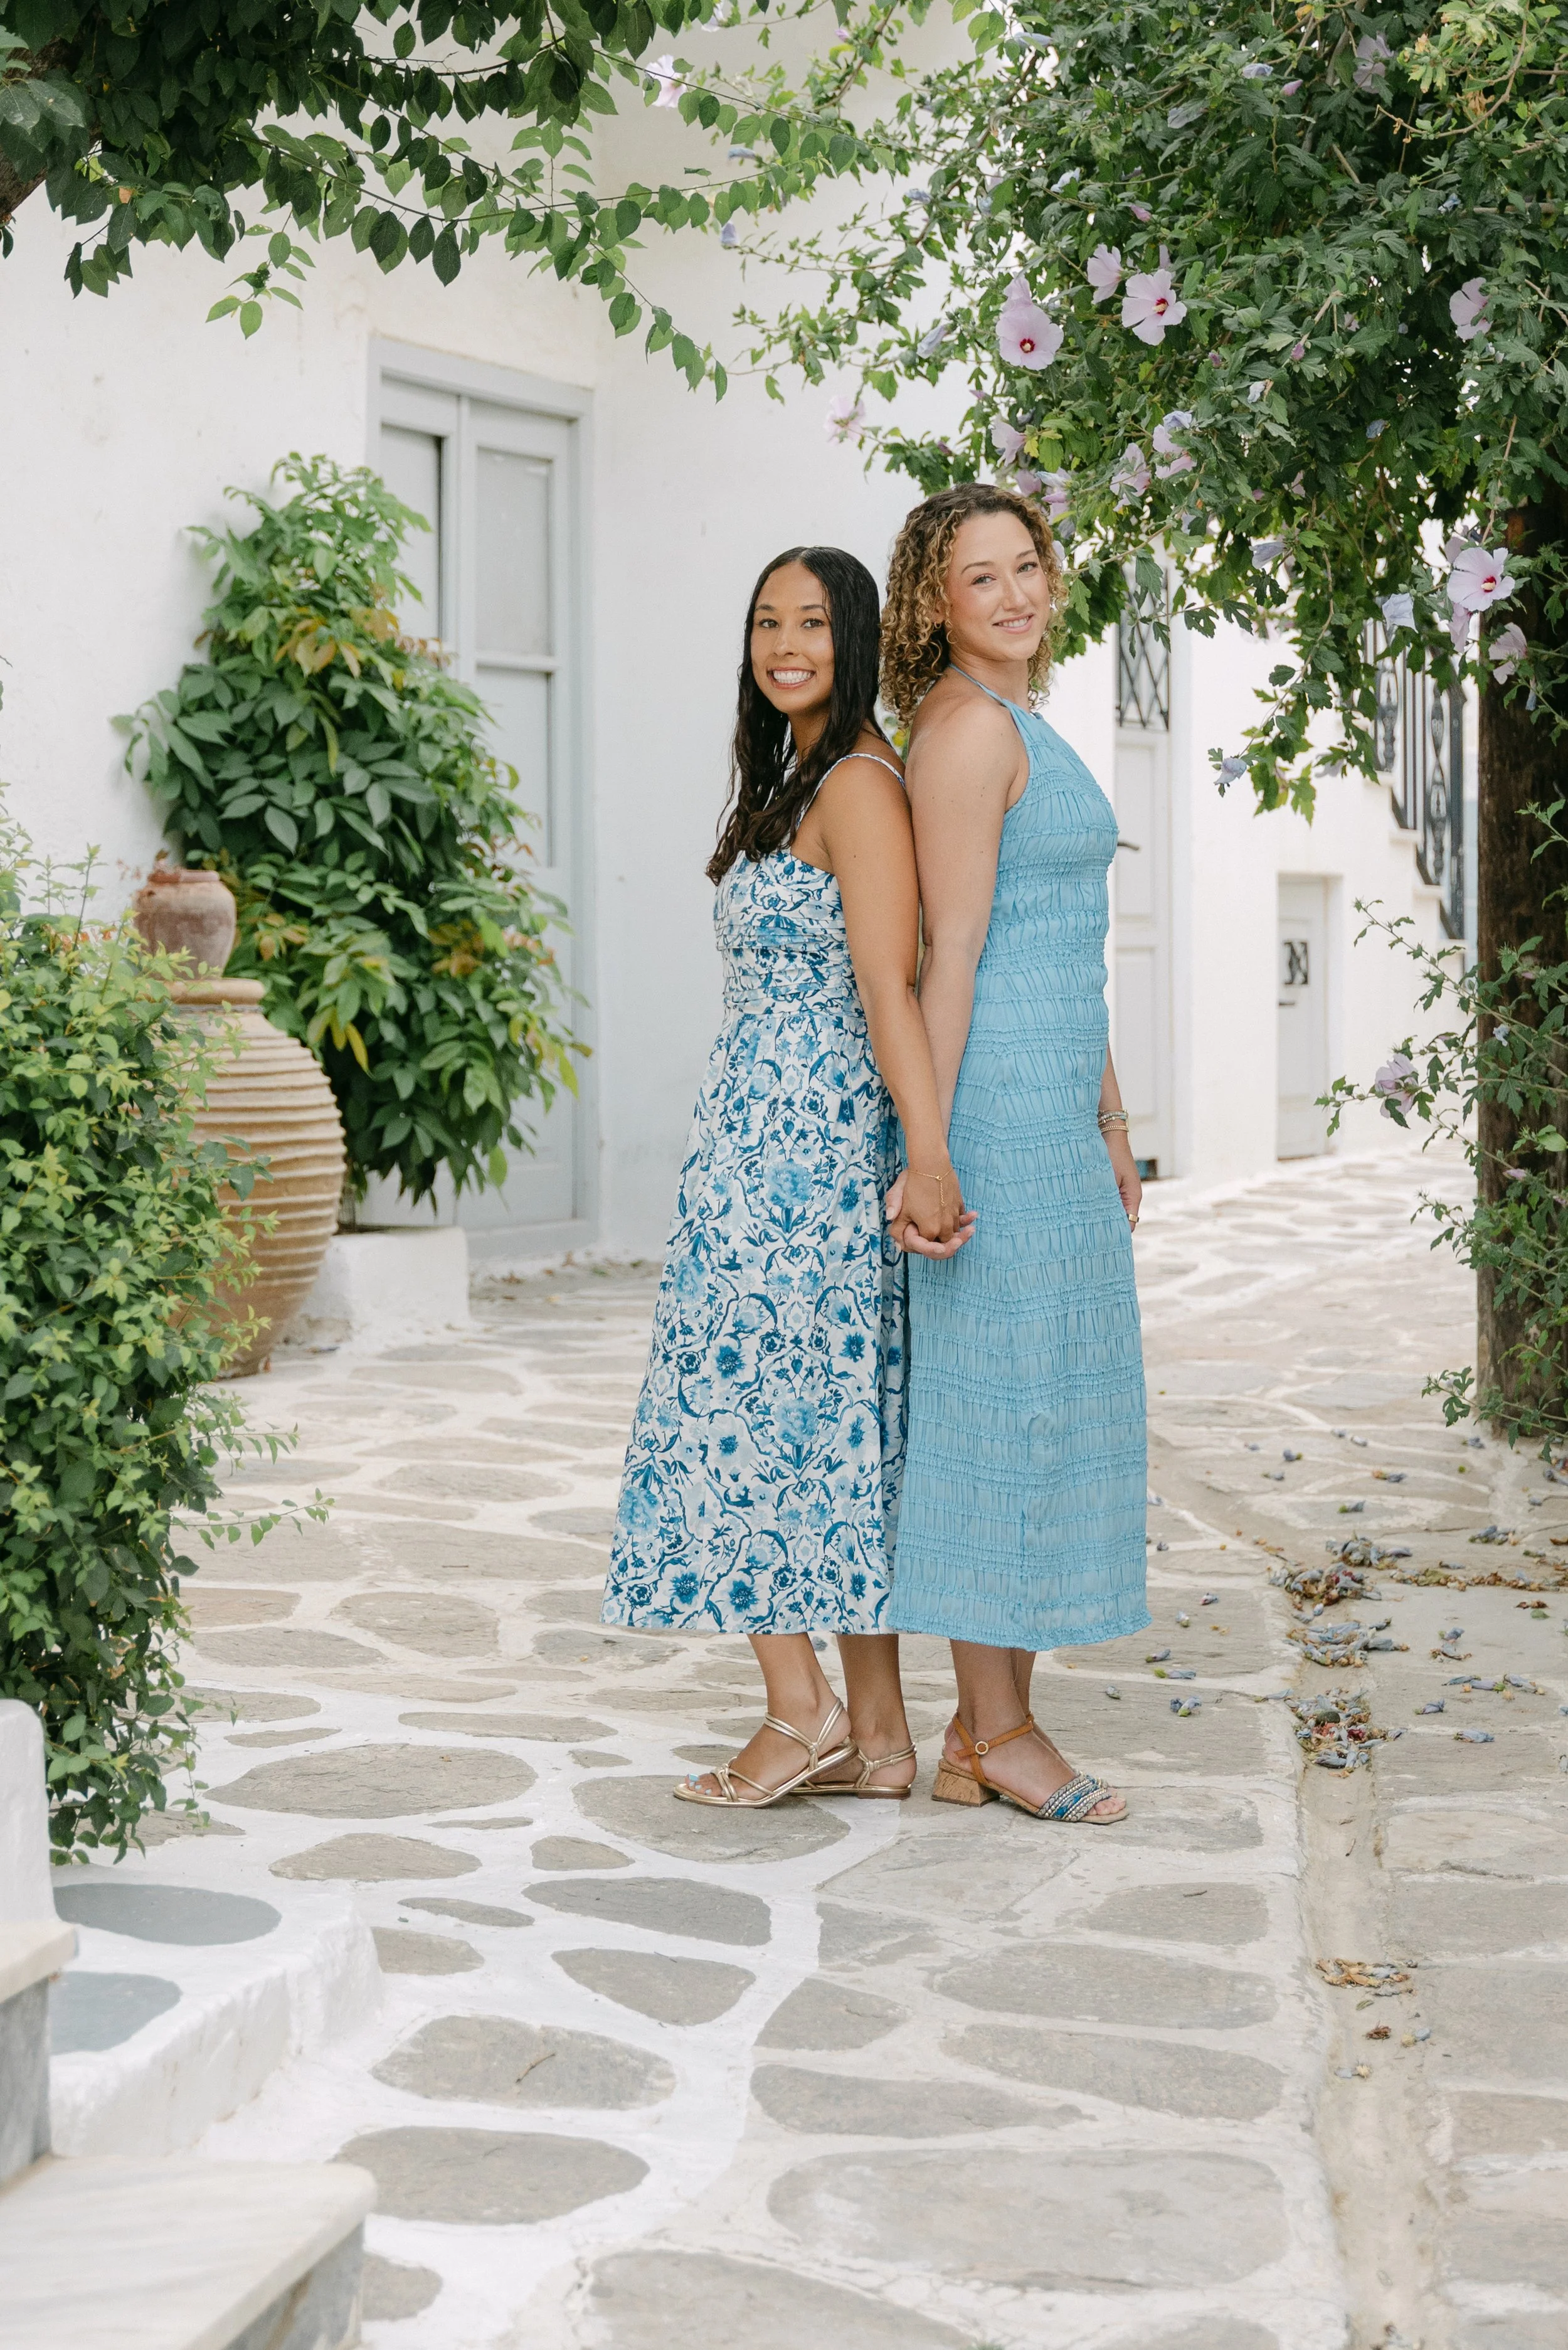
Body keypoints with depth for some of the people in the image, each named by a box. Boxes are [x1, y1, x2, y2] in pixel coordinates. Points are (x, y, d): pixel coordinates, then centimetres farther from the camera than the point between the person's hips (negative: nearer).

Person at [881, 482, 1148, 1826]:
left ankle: (994, 1727, 18)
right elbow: (954, 954, -17)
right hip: (998, 1103, -10)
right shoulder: (970, 727, -11)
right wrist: (928, 1154, -18)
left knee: (1033, 1403, 11)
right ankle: (996, 1733, 4)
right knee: (1005, 1398, -4)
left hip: (1056, 1109, 10)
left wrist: (1109, 1128, 21)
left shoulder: (1023, 732, 19)